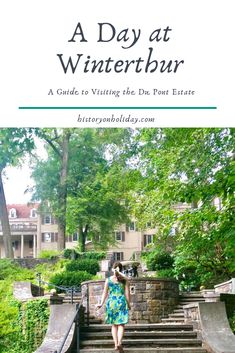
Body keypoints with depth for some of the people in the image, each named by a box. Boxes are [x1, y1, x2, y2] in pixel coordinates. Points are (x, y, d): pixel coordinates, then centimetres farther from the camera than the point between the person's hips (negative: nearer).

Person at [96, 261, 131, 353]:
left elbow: (105, 293, 3)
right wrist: (129, 304, 9)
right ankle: (119, 343, -18)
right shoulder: (125, 280, -1)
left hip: (111, 302, 1)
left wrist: (101, 304, 12)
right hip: (122, 302, -1)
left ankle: (116, 344, 8)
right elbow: (127, 293, -1)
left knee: (114, 325, 12)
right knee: (121, 324, 1)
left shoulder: (108, 280, 1)